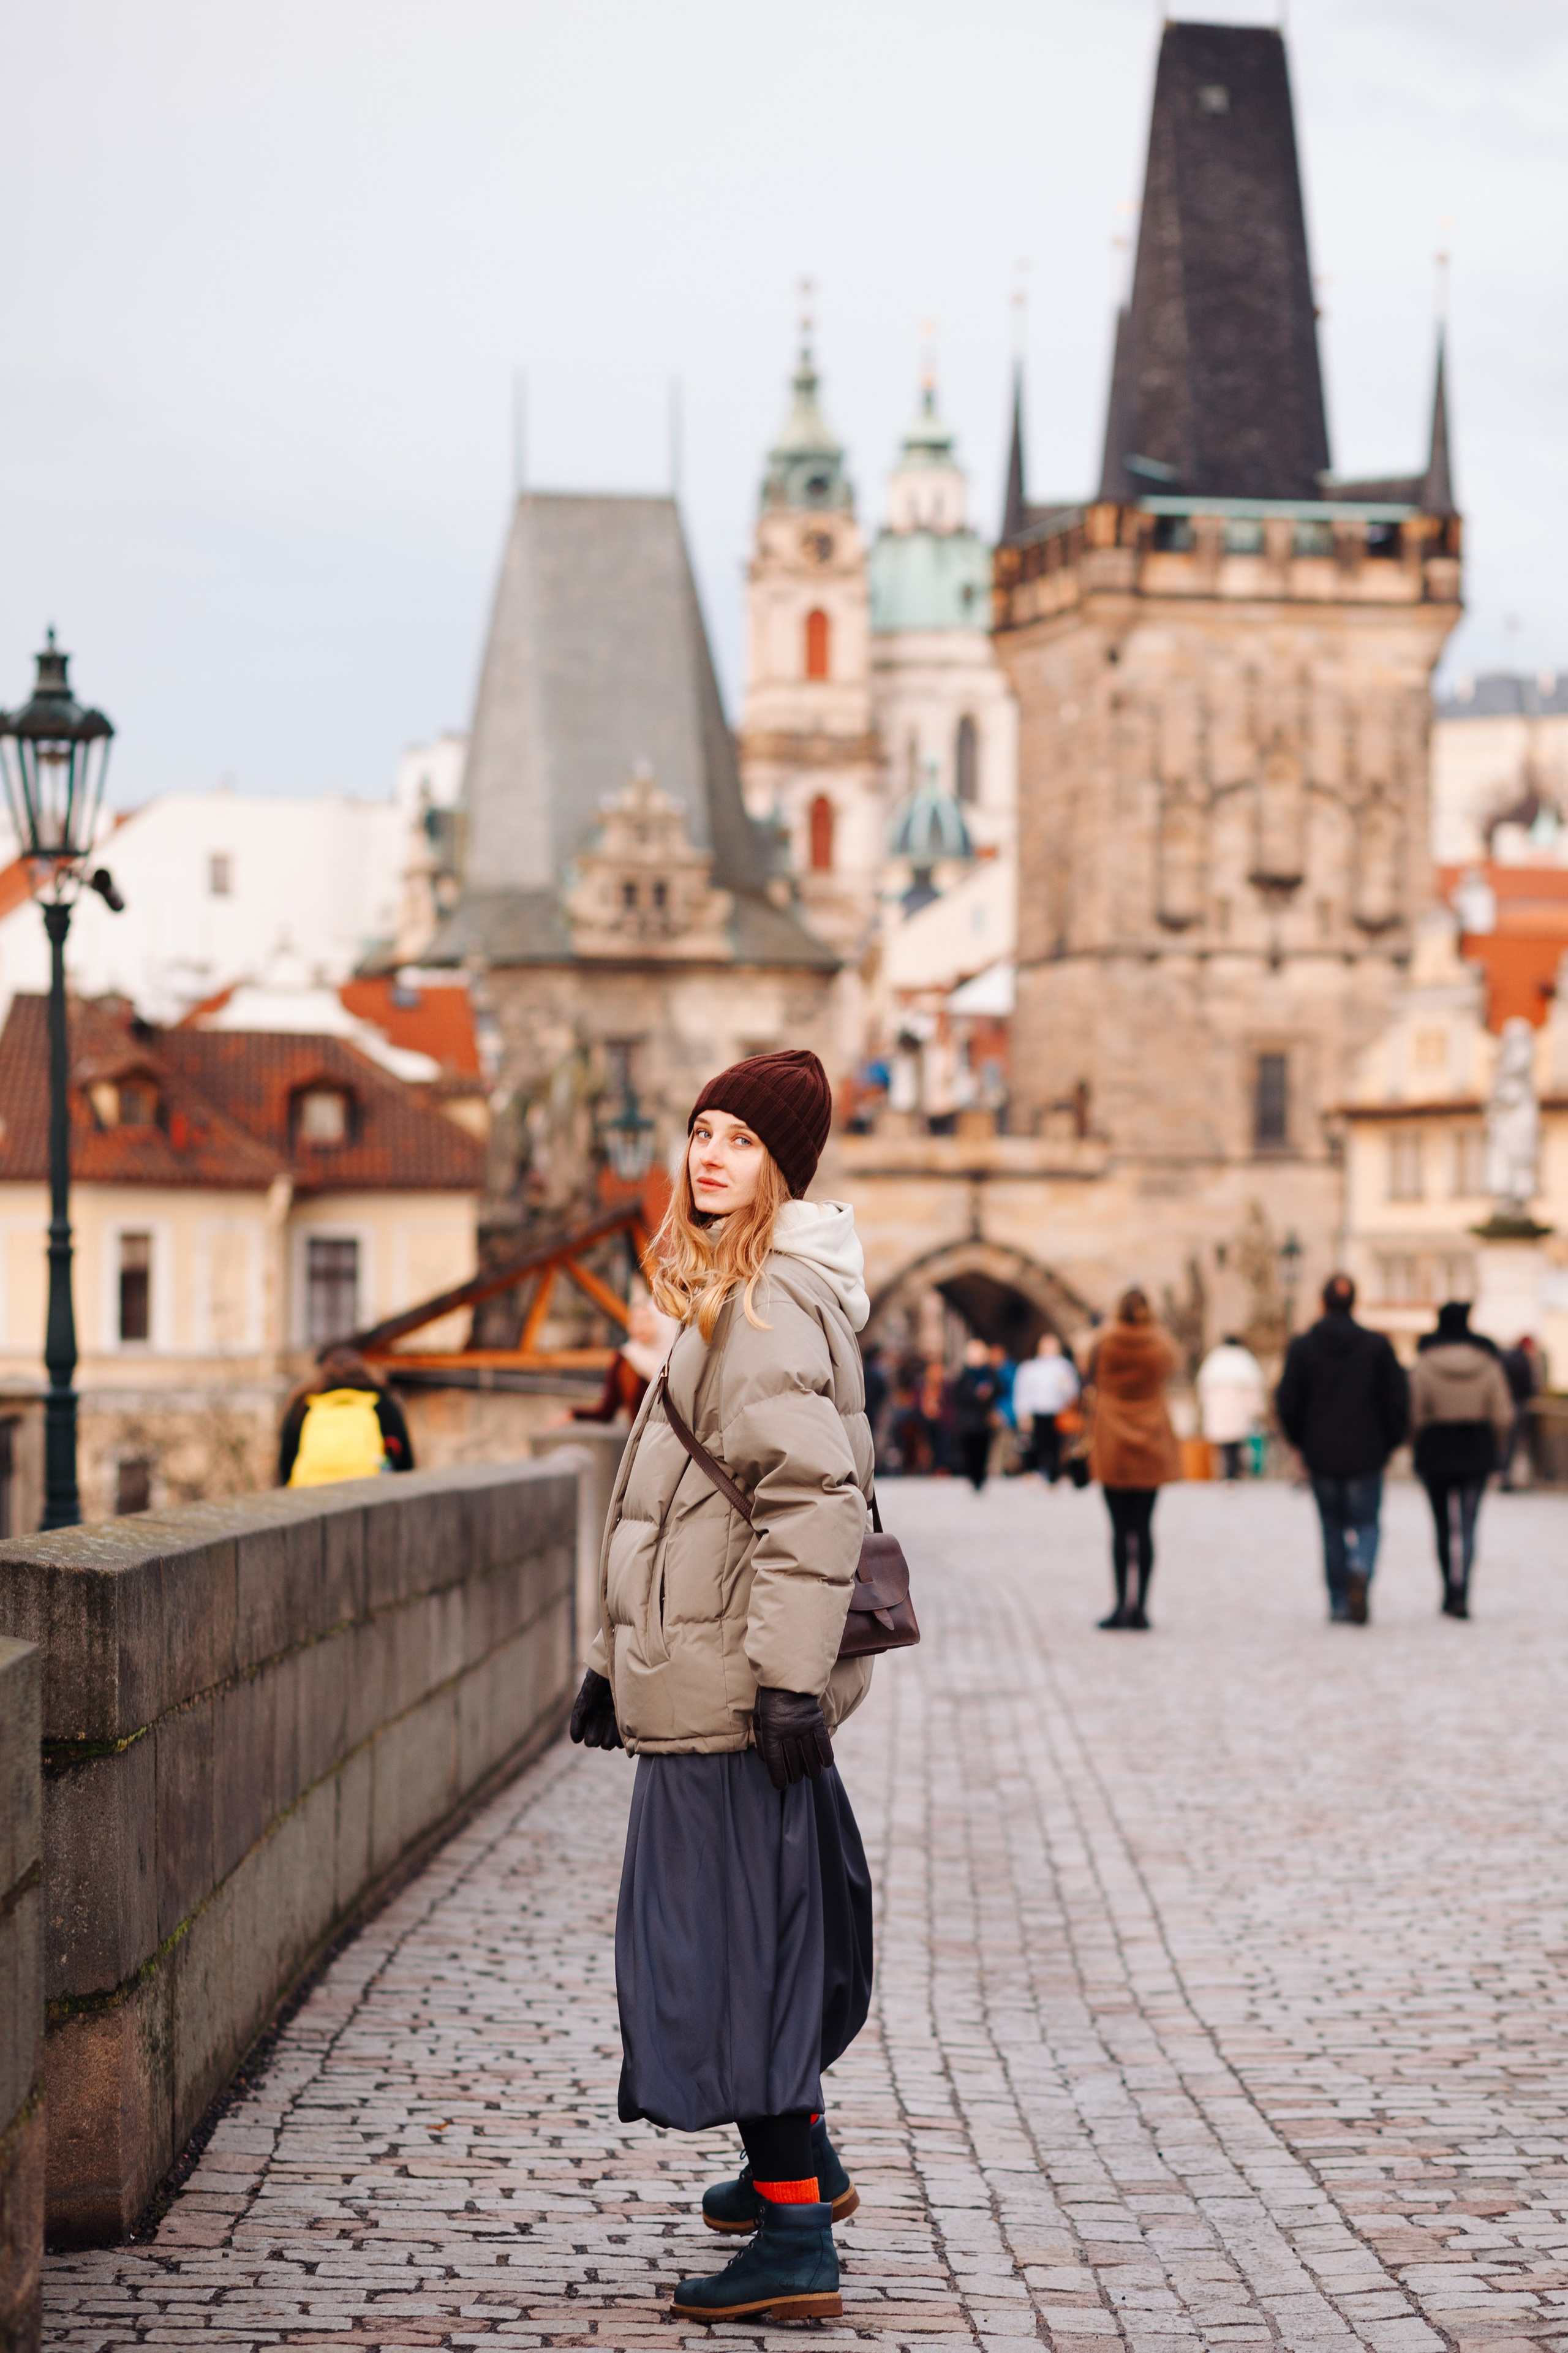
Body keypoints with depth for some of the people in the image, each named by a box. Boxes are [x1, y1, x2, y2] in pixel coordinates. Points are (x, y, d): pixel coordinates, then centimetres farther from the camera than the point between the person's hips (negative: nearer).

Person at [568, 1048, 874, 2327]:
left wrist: (789, 1679, -26)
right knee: (752, 1925, 22)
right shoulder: (729, 1289, 17)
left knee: (733, 1942, -7)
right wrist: (619, 1662, 26)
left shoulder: (772, 1301, -16)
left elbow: (813, 1497, -24)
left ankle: (796, 2243, -5)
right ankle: (799, 2162, 38)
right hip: (702, 1672, 10)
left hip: (732, 1684, -10)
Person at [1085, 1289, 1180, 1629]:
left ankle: (1121, 1605, -2)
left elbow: (1089, 1381, 8)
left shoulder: (1106, 1343, -6)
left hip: (1111, 1446, -1)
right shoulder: (1162, 1344, -4)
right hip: (1151, 1447, 1)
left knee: (1119, 1528, 2)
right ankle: (1141, 1607, 0)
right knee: (1144, 1528, 3)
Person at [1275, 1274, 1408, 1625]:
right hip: (1365, 1454, -1)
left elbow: (1287, 1402, -2)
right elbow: (1398, 1399, -4)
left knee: (1333, 1527, 12)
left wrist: (1300, 1442, 14)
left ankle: (1339, 1603, 10)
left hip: (1321, 1455, 1)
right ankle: (1361, 1570, -23)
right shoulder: (1377, 1346, -3)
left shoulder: (1301, 1347, -3)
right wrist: (1388, 1443, 9)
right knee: (1366, 1523, 8)